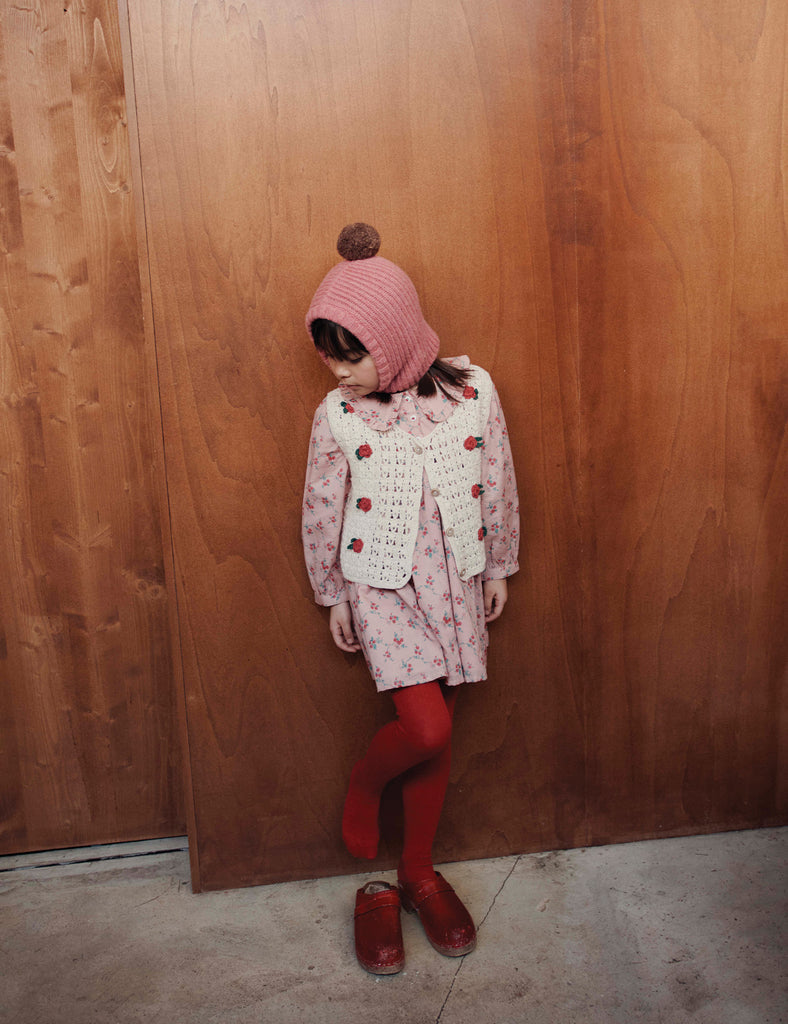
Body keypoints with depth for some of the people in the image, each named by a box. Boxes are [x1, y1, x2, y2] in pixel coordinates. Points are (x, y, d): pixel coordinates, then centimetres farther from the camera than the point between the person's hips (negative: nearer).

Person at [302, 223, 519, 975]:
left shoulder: (473, 392, -7)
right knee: (426, 728, -14)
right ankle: (364, 782, 22)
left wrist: (499, 567, 10)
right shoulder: (337, 416, -9)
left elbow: (499, 484, 3)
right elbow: (321, 511, 0)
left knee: (437, 732, 10)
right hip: (381, 584, -2)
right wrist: (332, 595, 6)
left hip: (455, 580, 2)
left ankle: (418, 872, 30)